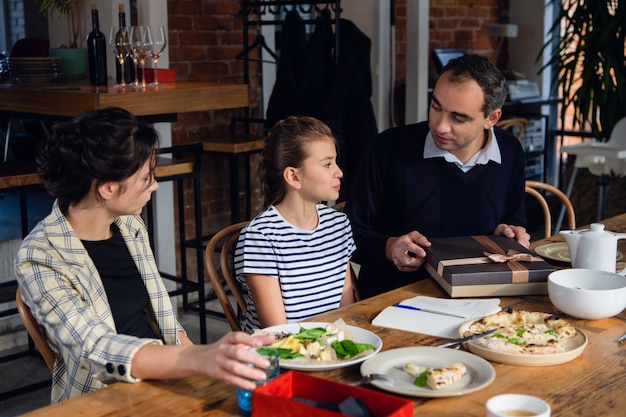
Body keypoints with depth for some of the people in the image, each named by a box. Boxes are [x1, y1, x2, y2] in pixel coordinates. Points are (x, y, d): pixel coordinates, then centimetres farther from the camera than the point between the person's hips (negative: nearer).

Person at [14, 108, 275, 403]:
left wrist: (206, 358, -4)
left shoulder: (130, 224, 4)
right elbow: (96, 351, -26)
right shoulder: (40, 258, -15)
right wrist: (201, 358, -41)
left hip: (162, 378, 6)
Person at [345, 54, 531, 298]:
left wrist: (508, 232, -1)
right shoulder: (391, 148, -9)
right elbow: (353, 231, -1)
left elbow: (515, 220, 21)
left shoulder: (510, 153, 3)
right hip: (391, 296, -3)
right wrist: (389, 248, -19)